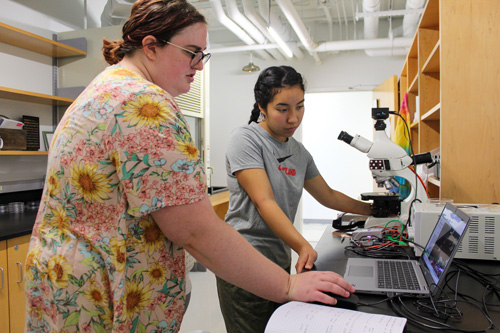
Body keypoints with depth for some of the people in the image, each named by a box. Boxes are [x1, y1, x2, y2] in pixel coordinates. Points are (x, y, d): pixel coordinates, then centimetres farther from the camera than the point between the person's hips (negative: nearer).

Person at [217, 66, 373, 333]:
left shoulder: (299, 151, 10)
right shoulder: (245, 138, -11)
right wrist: (303, 247, -31)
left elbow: (328, 196, 21)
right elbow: (264, 202, -22)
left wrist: (374, 209, 23)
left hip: (281, 261, 7)